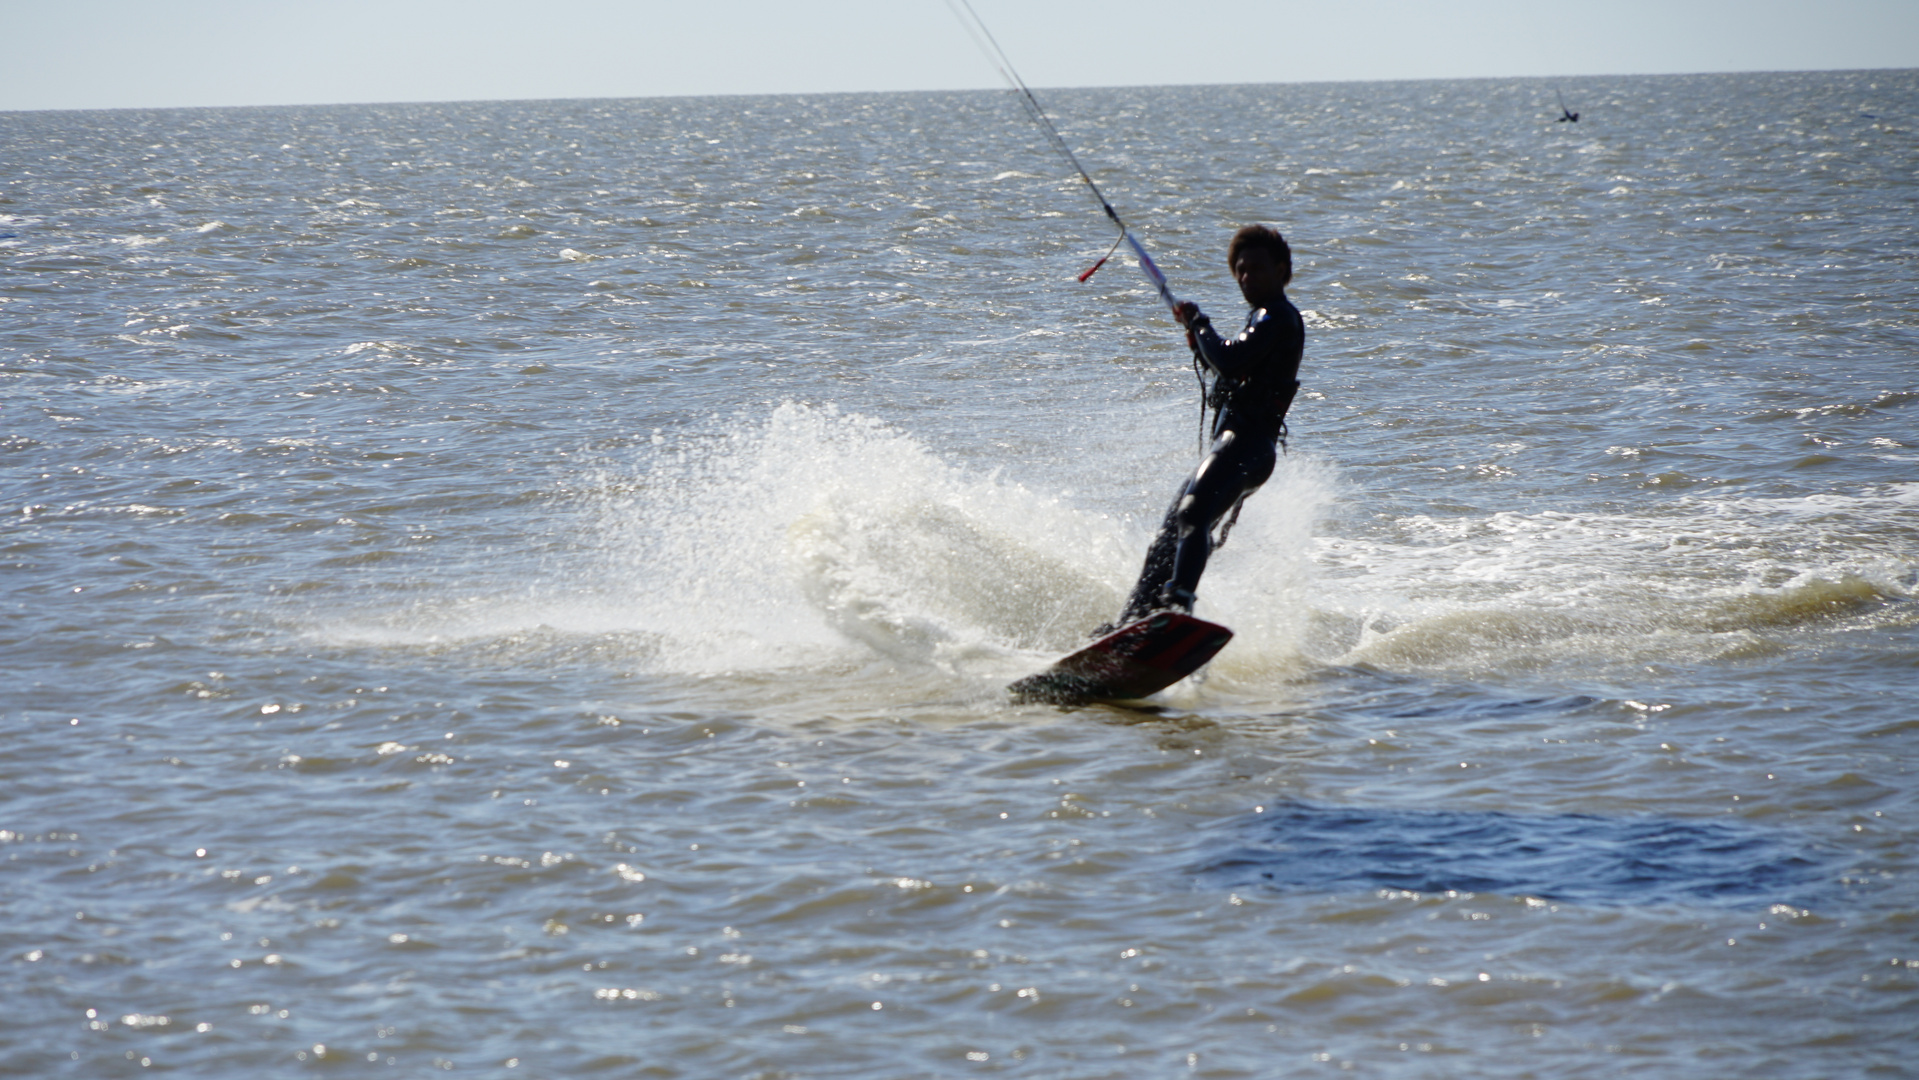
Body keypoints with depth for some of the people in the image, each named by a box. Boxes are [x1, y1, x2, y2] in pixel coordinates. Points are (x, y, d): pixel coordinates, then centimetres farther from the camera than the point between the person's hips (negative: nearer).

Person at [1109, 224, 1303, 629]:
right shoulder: (1264, 319, 27)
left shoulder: (1277, 317, -5)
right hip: (1232, 445, 11)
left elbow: (1231, 364, -20)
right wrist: (1201, 343, 21)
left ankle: (1178, 604, -48)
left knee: (1192, 514, -31)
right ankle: (1130, 625, 8)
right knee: (1169, 535, 9)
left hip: (1245, 443, -11)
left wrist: (1199, 323, -5)